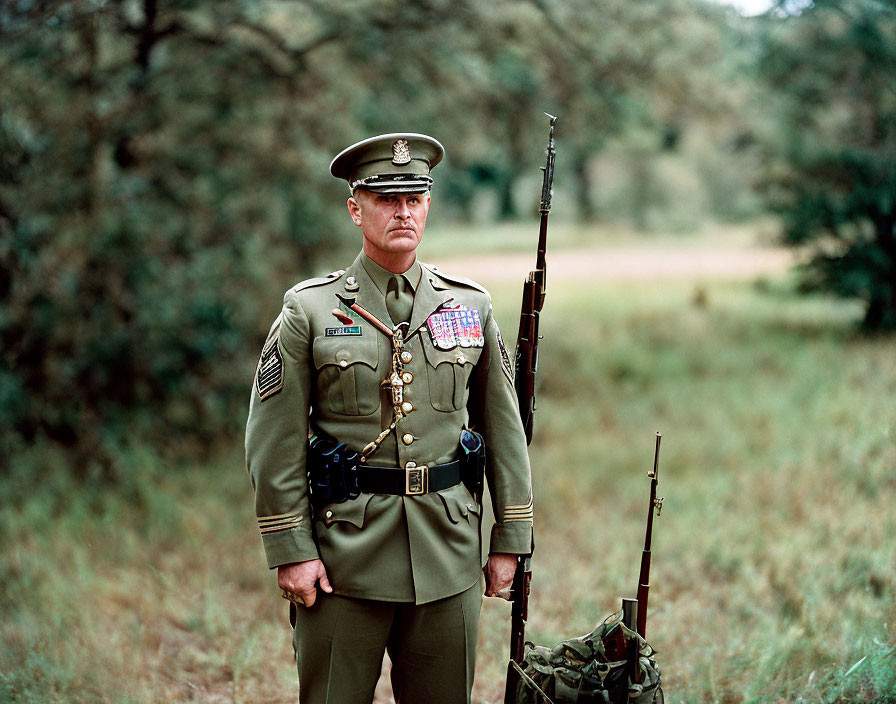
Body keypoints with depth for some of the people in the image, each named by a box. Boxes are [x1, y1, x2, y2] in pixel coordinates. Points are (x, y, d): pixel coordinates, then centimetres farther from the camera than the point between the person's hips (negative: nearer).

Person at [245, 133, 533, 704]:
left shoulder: (471, 305, 7)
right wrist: (291, 550, -7)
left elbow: (504, 426, 10)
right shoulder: (310, 309, -2)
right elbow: (275, 440, -3)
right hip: (344, 548, -2)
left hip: (449, 548, 3)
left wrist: (511, 540, 7)